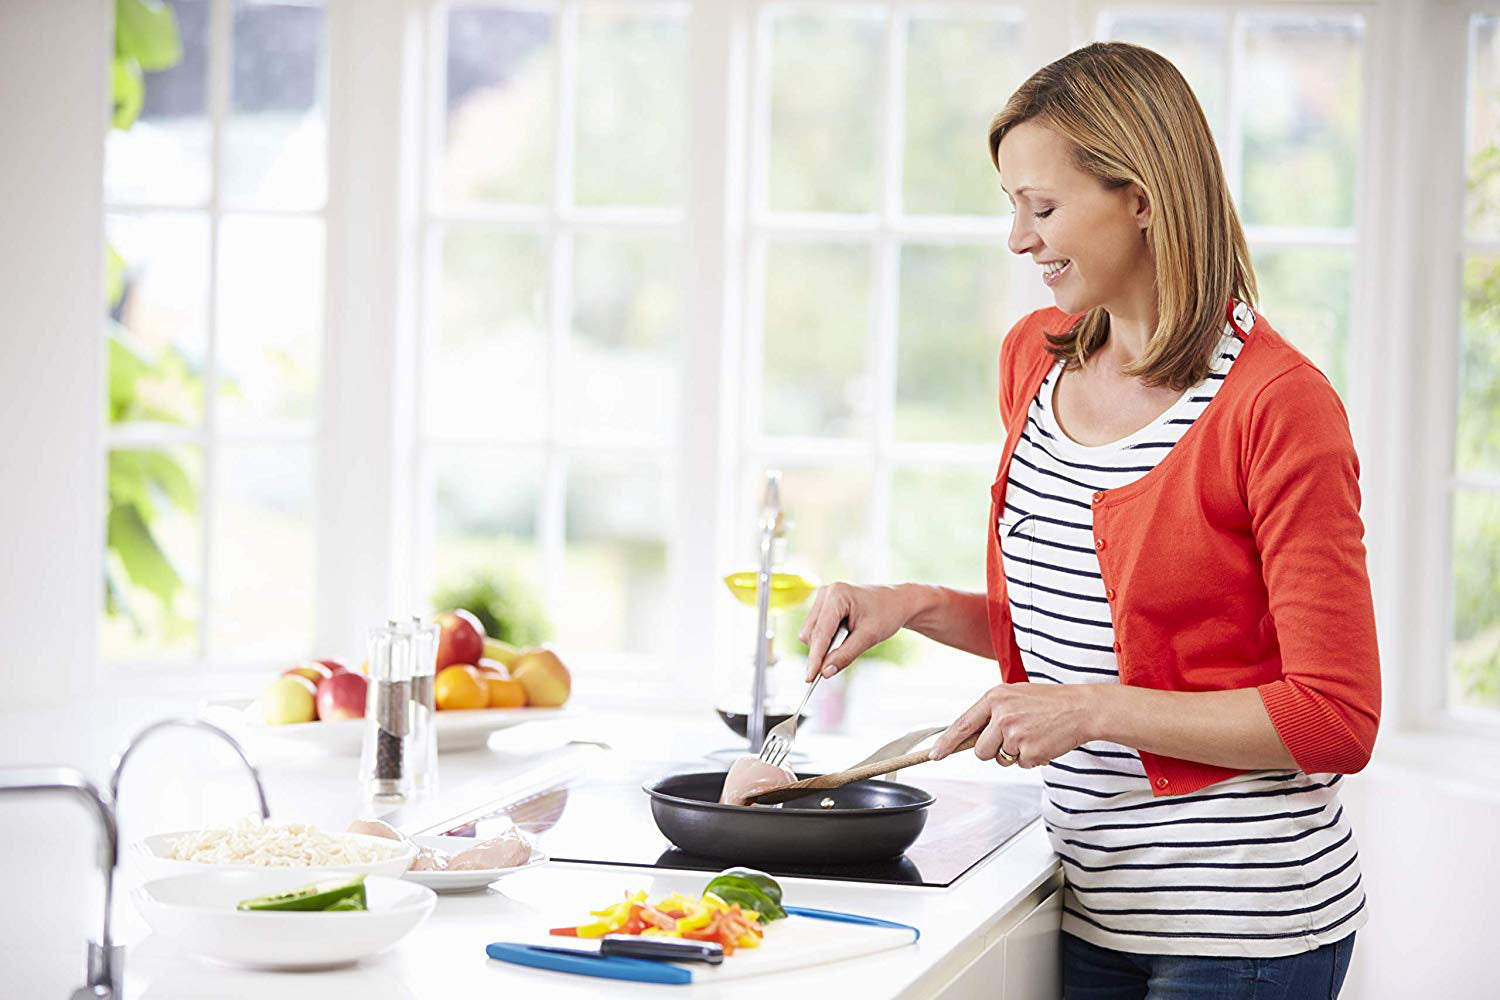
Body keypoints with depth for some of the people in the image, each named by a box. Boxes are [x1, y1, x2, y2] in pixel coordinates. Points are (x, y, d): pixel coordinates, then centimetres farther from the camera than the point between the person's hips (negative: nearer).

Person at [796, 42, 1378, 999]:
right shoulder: (1036, 357, 7)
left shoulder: (1279, 403, -16)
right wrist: (918, 605, 2)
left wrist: (1097, 709, -20)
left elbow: (1338, 721, -17)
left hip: (1244, 919, -6)